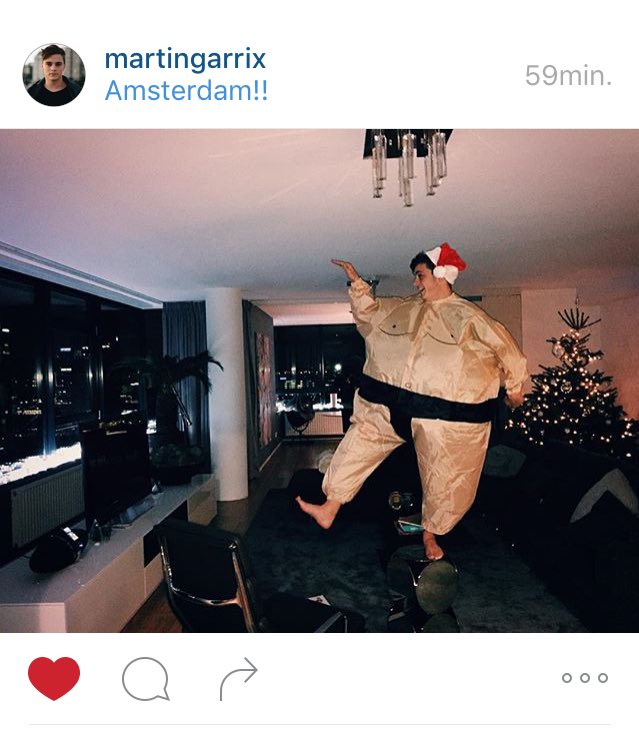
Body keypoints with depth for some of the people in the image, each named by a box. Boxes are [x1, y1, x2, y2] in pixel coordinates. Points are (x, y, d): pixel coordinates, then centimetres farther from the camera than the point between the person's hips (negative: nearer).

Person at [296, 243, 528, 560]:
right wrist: (357, 282, 8)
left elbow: (505, 346, 5)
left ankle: (430, 533, 35)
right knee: (357, 446, 0)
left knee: (444, 479, 10)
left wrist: (514, 386, 13)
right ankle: (329, 509, 12)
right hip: (388, 405, 4)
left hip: (445, 413, -3)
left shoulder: (468, 315, -3)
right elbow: (368, 312, 20)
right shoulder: (401, 308, 9)